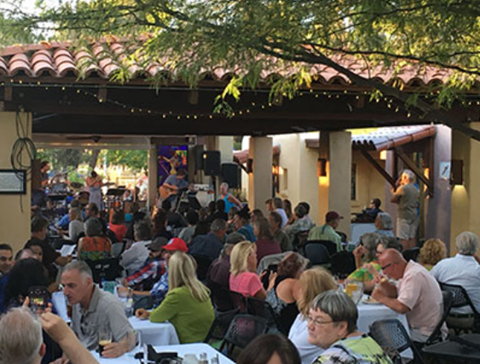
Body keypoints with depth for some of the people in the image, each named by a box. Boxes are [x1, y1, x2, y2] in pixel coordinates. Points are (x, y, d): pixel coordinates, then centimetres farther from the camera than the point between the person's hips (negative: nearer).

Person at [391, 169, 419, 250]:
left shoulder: (402, 188, -12)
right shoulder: (416, 190, 11)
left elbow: (393, 200, -6)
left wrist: (394, 192, 14)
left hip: (404, 216, -7)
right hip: (414, 216, 7)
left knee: (403, 238, -5)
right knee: (412, 237, 9)